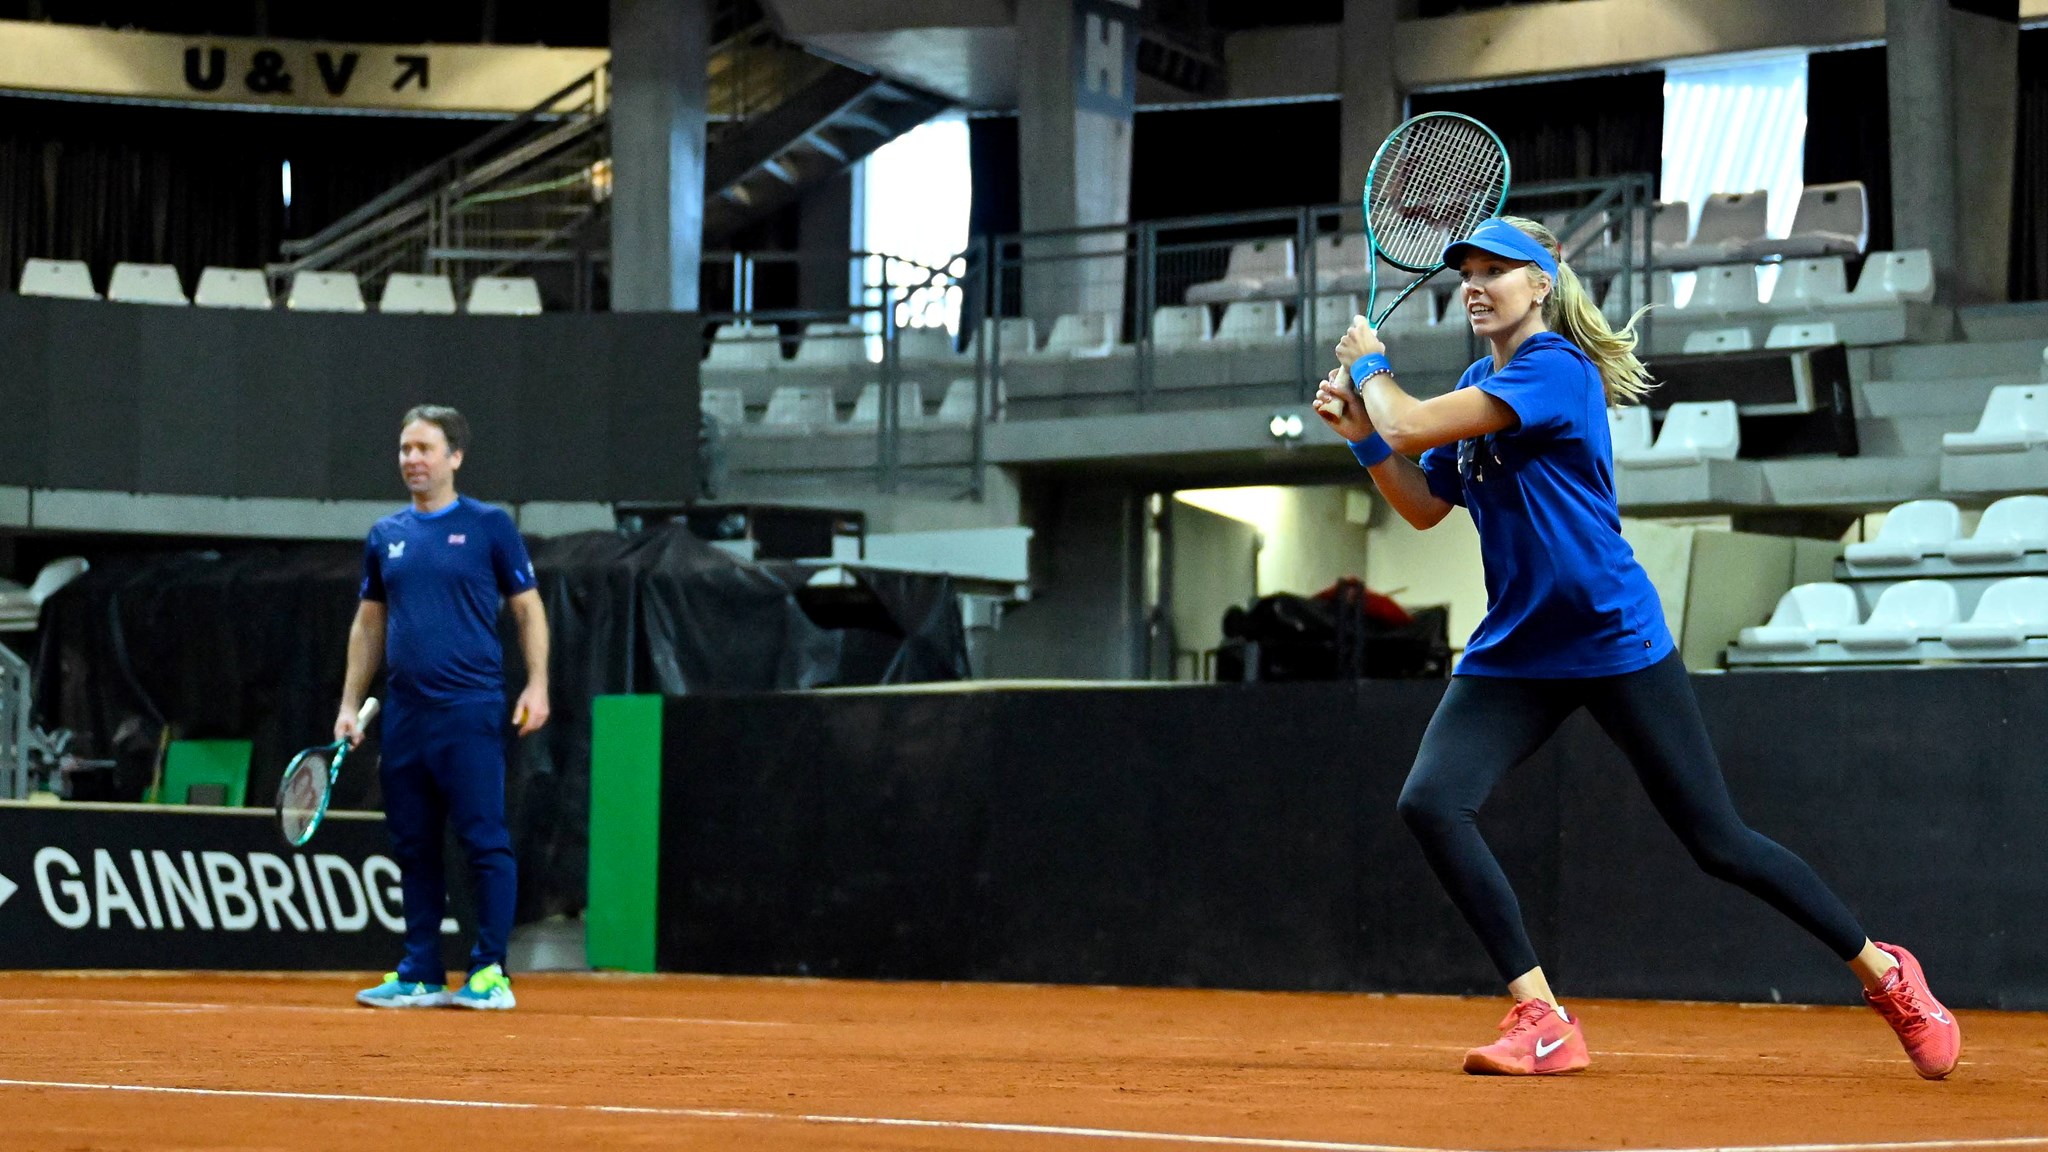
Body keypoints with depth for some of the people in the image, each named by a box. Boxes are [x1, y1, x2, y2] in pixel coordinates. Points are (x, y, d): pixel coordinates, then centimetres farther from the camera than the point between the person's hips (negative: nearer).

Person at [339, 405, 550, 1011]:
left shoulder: (489, 526, 1)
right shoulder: (385, 536, 14)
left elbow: (529, 609, 2)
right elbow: (368, 624, 20)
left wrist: (537, 684, -9)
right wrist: (350, 705, 14)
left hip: (470, 710, -5)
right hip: (404, 712, 5)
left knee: (483, 840, -7)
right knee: (413, 847, 7)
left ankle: (490, 974, -4)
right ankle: (420, 975, 12)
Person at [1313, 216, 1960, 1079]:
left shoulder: (1556, 366, -15)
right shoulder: (1479, 385, 11)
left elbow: (1414, 428, -21)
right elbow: (1423, 506, 21)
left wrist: (1371, 366, -2)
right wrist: (1360, 430, 7)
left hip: (1614, 642, -7)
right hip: (1514, 650, 7)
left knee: (1718, 843, -2)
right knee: (1431, 803, -15)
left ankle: (1886, 974, 18)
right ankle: (1542, 1021, -10)